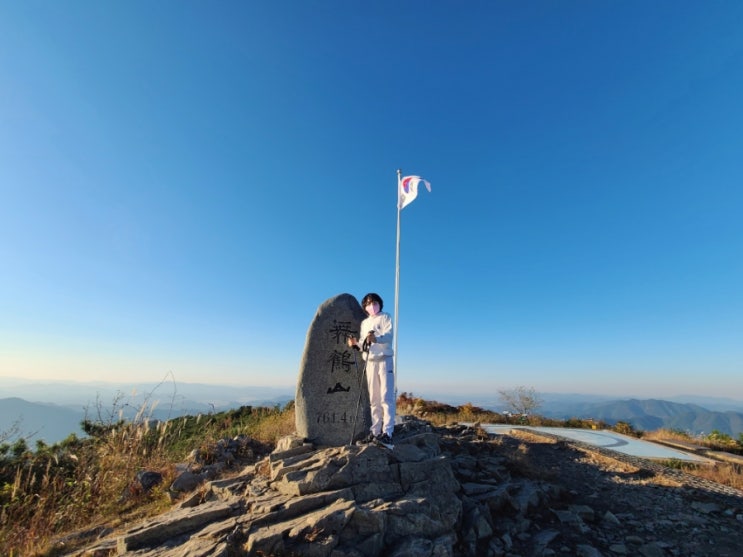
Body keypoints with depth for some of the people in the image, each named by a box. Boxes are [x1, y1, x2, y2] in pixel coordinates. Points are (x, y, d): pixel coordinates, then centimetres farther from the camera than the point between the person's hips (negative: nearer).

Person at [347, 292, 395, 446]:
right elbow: (363, 345, 15)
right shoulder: (364, 323, 19)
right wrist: (355, 344, -7)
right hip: (370, 363, 5)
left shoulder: (385, 317, 2)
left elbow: (389, 335, -15)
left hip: (384, 360, -5)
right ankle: (375, 432, 14)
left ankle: (387, 433, -11)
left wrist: (376, 338, -34)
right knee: (374, 399, 8)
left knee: (386, 397, -10)